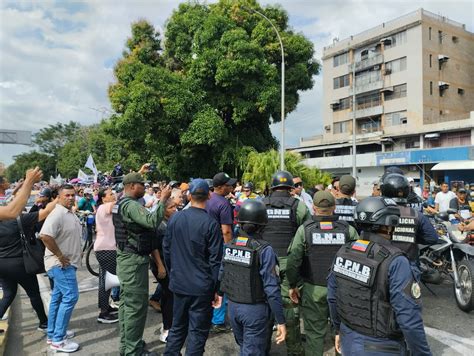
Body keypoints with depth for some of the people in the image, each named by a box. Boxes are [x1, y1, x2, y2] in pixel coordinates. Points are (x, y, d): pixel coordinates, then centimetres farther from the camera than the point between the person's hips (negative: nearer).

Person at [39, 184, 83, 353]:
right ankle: (58, 340, 0)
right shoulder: (57, 214, -20)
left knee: (58, 297, 16)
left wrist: (77, 251, 13)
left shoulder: (70, 213, 11)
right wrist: (60, 256, -25)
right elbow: (45, 235, -32)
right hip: (61, 263, -10)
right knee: (70, 297, -9)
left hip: (67, 262, 10)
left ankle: (52, 334, 29)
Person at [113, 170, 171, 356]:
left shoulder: (121, 202, 11)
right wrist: (162, 199, -27)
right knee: (136, 305, -3)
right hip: (134, 261, -11)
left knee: (126, 302, 17)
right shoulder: (130, 205, -21)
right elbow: (152, 222, -34)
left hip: (126, 258, 11)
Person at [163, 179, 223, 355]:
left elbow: (166, 250, 7)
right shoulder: (211, 223, -15)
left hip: (178, 283, 5)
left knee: (177, 327, 21)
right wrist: (216, 288, -5)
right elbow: (215, 260, -14)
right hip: (202, 286, -4)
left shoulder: (174, 218, -1)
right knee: (198, 331, 9)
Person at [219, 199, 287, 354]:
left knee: (244, 348, 26)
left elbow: (221, 276, 6)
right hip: (255, 309, -5)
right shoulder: (264, 250, -20)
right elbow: (271, 288, -20)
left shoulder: (228, 246, -4)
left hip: (232, 306, 5)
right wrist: (280, 321, -12)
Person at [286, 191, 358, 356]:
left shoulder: (304, 229, -8)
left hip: (313, 290, -1)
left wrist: (292, 285, 0)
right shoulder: (348, 229, -4)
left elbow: (293, 261, -11)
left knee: (315, 332, 11)